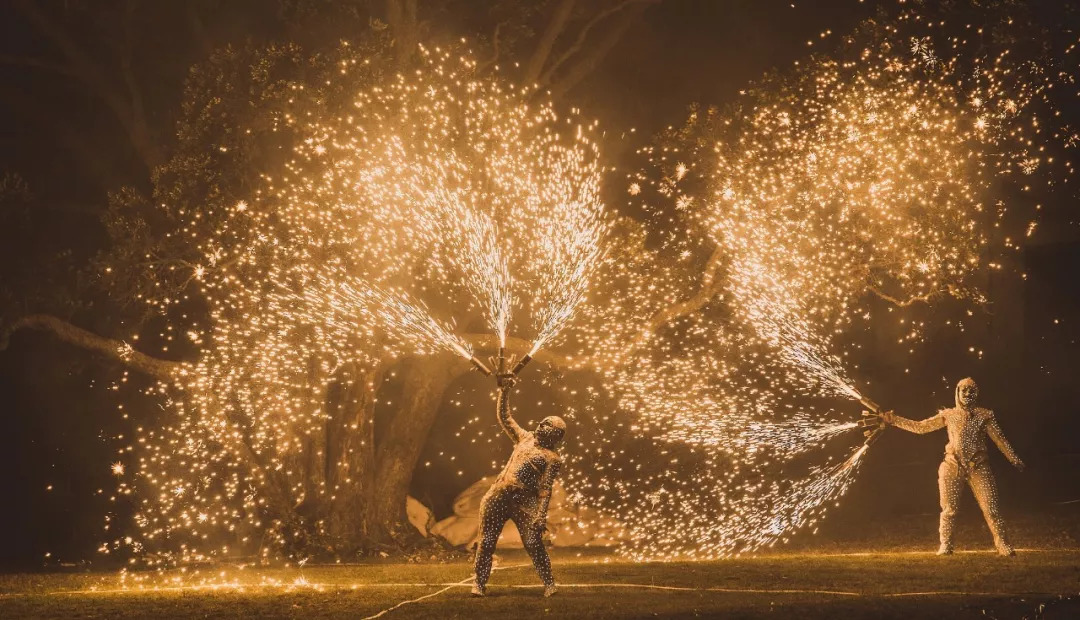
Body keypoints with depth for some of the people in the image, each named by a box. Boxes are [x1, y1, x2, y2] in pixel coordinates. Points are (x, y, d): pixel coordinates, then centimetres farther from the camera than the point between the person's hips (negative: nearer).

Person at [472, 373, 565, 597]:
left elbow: (545, 490, -7)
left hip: (524, 502, -5)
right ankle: (479, 584, 8)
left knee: (534, 544, -11)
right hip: (498, 496, 5)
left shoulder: (552, 459, 1)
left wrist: (541, 516, -16)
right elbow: (504, 417, 26)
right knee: (486, 542, 2)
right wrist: (504, 391, 19)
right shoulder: (526, 438, 18)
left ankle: (549, 584, 1)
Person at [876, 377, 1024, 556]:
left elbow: (999, 439, 9)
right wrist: (894, 420, 2)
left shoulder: (984, 415, 5)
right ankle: (945, 546, 10)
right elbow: (920, 426, 8)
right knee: (949, 509, 1)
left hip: (978, 466, -1)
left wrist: (1015, 460, 4)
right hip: (953, 466, 1)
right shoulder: (948, 415, 7)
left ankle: (1003, 545, 0)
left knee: (991, 508, -6)